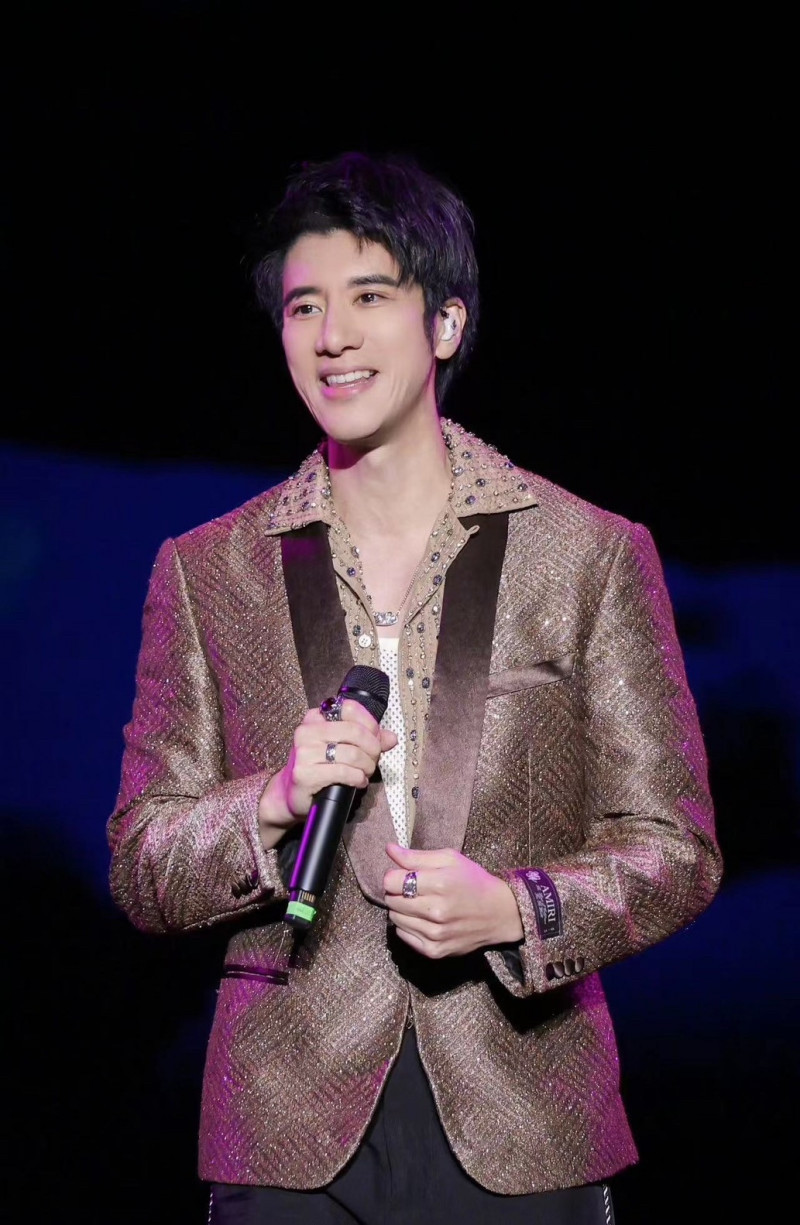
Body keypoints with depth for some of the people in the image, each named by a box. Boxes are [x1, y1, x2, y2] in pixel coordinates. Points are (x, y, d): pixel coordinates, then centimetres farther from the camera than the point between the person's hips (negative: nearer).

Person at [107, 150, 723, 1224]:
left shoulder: (592, 557, 4)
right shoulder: (207, 572, 8)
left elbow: (675, 852, 4)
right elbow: (141, 873, 8)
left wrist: (515, 908, -14)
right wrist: (276, 801, -12)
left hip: (521, 1128, 0)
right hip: (292, 1131, 1)